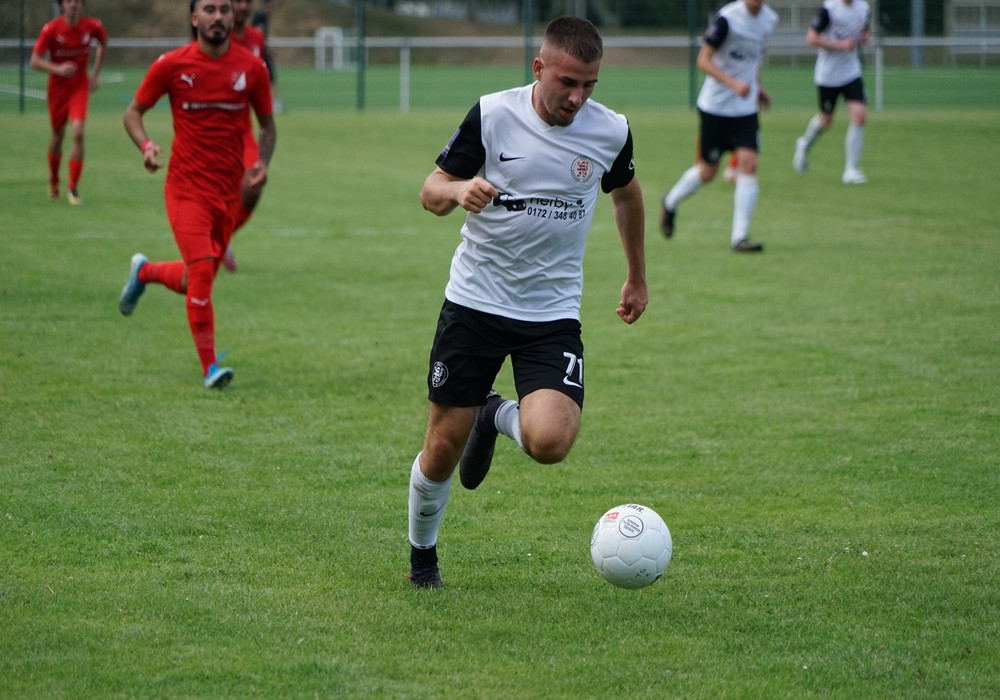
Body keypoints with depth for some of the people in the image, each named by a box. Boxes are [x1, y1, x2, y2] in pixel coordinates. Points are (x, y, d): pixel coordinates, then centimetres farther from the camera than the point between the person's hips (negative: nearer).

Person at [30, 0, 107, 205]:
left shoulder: (93, 26, -9)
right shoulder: (51, 29, -15)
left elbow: (103, 44, 15)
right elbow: (34, 61, -13)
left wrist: (95, 75, 8)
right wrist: (57, 69, -31)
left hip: (80, 87, 0)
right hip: (57, 88, 0)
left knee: (78, 133, -18)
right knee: (58, 136, 11)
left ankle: (73, 188, -11)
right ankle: (53, 181, 38)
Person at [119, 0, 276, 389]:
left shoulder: (251, 68, 1)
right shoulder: (172, 65, -4)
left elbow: (267, 124, 13)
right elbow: (133, 112, 6)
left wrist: (262, 164, -5)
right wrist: (145, 146, -14)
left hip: (229, 191, 3)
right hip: (186, 187, -3)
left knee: (193, 282, 11)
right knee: (201, 272, -17)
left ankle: (144, 271, 44)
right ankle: (209, 366, -8)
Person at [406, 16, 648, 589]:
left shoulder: (611, 131, -4)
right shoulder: (492, 115, -10)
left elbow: (626, 193, 18)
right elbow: (431, 192, -3)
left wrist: (637, 277, 26)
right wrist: (460, 189, -27)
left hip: (553, 313, 1)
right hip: (475, 301, -1)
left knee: (550, 442, -21)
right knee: (443, 447, 1)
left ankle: (498, 416, 15)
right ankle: (422, 554, 29)